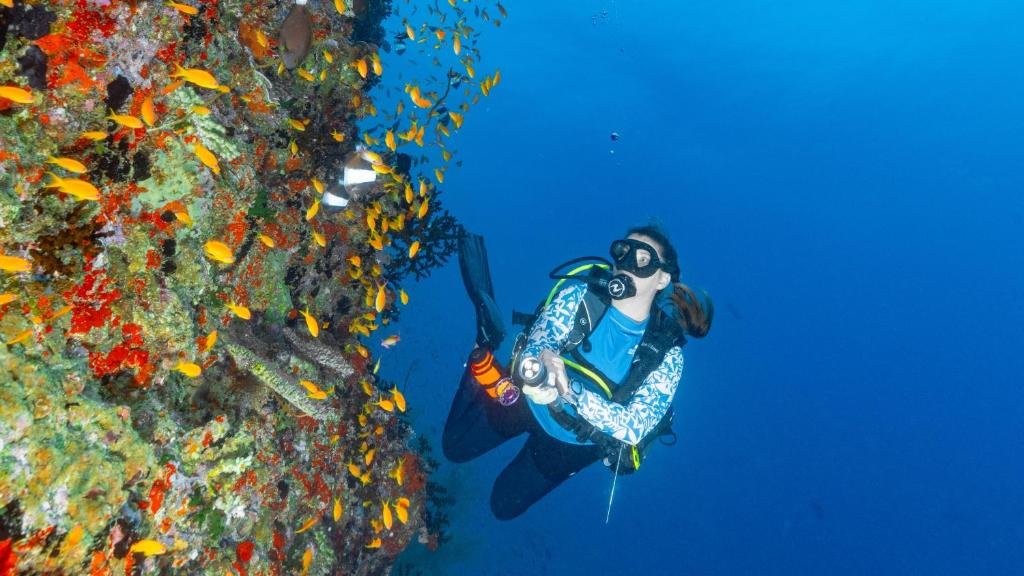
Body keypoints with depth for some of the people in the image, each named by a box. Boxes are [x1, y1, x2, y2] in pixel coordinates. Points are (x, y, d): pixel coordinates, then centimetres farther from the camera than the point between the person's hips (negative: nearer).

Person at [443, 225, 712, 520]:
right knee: (454, 446, 18)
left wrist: (572, 391, -52)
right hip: (527, 401, 0)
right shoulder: (581, 293, -24)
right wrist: (538, 364, -57)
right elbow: (536, 345, -30)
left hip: (576, 441, 0)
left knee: (504, 506, 17)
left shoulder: (666, 356, -26)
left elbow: (634, 427, -34)